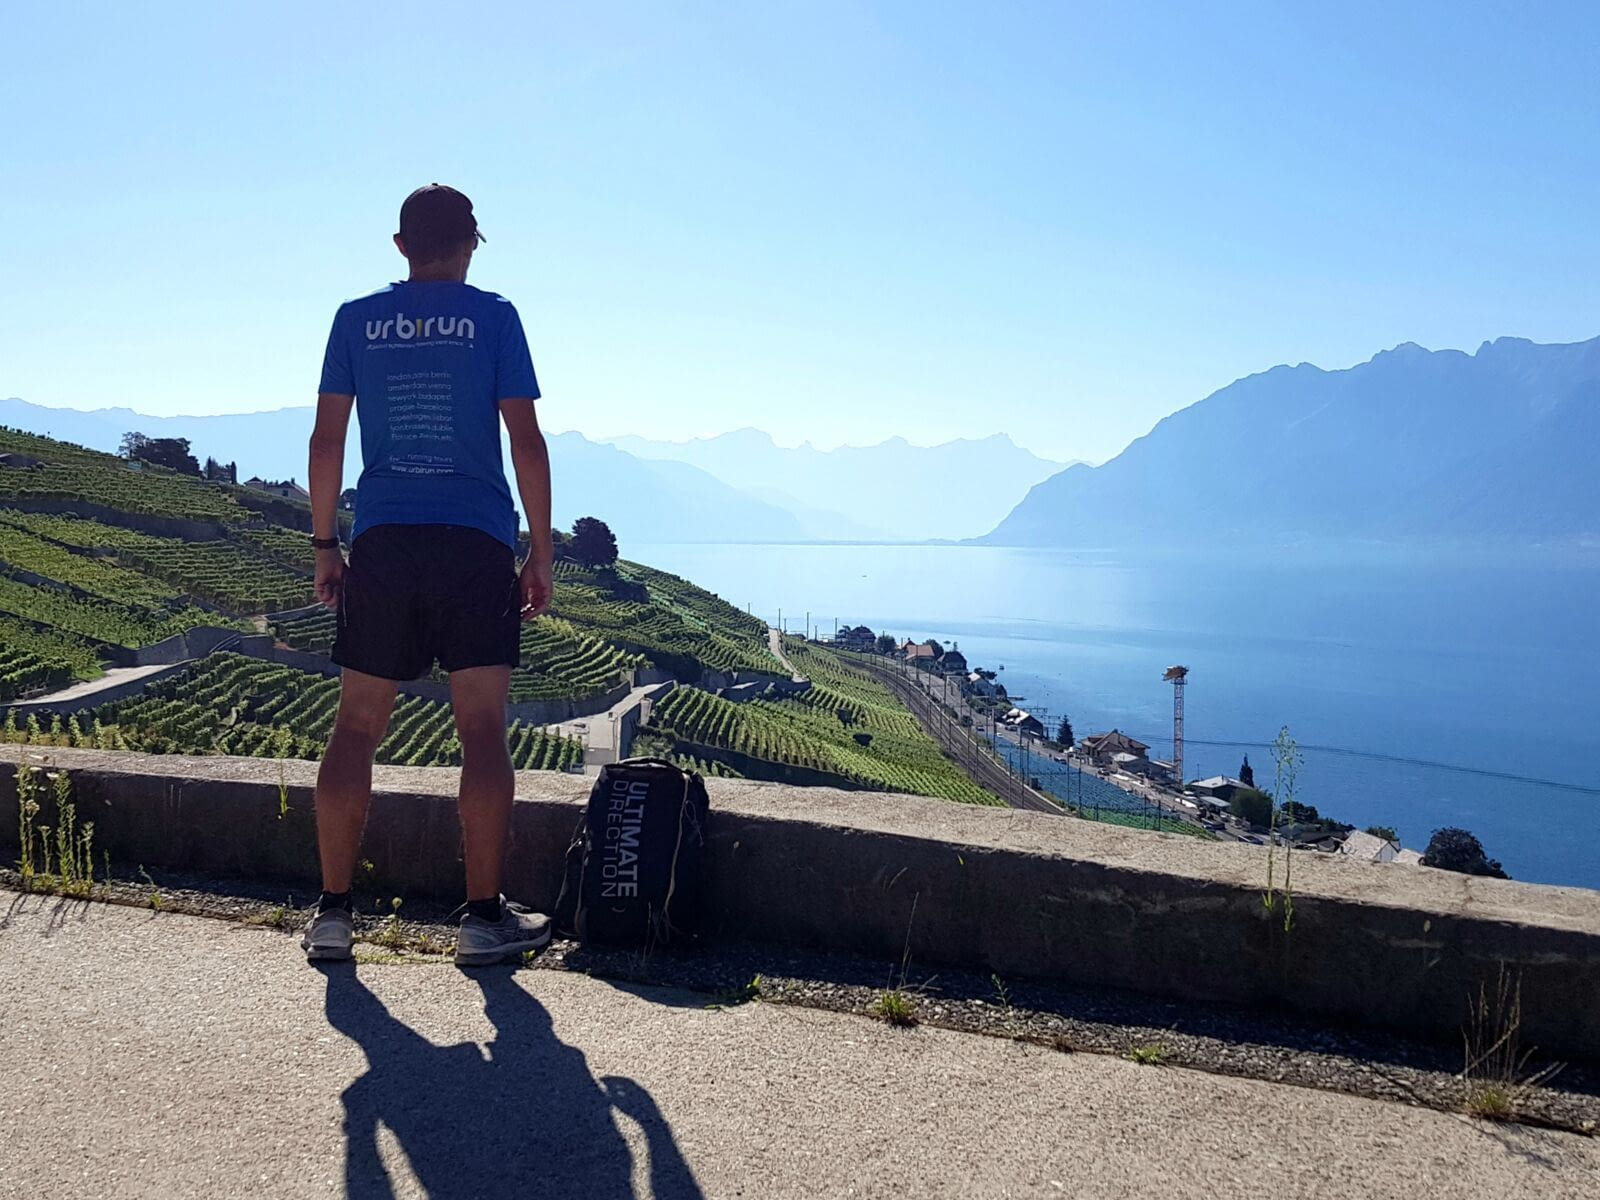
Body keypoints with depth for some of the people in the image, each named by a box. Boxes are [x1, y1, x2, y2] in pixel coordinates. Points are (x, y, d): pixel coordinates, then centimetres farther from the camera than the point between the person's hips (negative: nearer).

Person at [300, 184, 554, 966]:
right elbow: (526, 440, -1)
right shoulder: (492, 316, 5)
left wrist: (324, 545, 15)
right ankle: (484, 918, 2)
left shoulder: (357, 319, 11)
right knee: (482, 729, 0)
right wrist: (541, 555, 3)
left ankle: (333, 912, 9)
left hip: (380, 543, 2)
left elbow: (326, 440, 8)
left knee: (356, 726, 7)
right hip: (476, 543, -2)